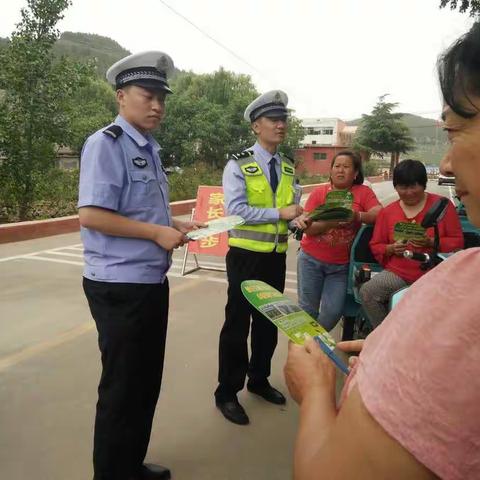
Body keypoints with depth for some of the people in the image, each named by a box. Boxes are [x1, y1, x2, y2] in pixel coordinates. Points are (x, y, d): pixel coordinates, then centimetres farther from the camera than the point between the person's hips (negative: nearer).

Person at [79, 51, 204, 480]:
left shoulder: (149, 149, 13)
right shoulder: (105, 144, -14)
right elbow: (90, 215, -23)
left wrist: (174, 223, 5)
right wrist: (157, 232, -19)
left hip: (152, 282, 9)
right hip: (120, 287, -9)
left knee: (147, 382, 21)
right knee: (122, 389, 6)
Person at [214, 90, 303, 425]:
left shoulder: (288, 168, 8)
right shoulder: (238, 166, -11)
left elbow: (292, 208, 10)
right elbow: (236, 210, -20)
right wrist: (280, 213, -23)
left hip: (277, 256, 6)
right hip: (247, 256, -6)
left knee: (268, 321, 18)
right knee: (238, 323, 3)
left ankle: (259, 380, 37)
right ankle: (227, 392, 19)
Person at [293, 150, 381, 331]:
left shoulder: (363, 192, 0)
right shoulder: (319, 192, -1)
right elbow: (308, 228, -7)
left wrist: (357, 216, -32)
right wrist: (330, 222, -25)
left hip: (341, 264, 0)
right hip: (311, 260, 0)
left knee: (333, 312, -1)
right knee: (308, 310, 4)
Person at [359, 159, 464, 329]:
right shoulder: (387, 211, 10)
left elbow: (457, 241, 2)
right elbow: (376, 245, 13)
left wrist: (431, 242, -16)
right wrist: (391, 249, -9)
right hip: (398, 273, 3)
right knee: (367, 292, -23)